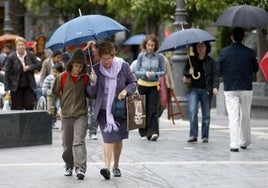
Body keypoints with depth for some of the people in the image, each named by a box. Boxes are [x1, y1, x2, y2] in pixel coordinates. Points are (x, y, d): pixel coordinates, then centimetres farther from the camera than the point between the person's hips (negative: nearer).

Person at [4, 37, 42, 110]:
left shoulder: (31, 55, 3)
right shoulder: (11, 57, -5)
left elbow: (39, 65, 1)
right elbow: (7, 73, -4)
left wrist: (29, 67, -15)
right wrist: (7, 88, -8)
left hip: (29, 86, 2)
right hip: (16, 87, -2)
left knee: (30, 106, -1)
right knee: (17, 108, 1)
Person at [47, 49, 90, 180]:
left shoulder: (86, 78, 0)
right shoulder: (62, 77, 0)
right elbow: (53, 94, 8)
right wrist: (51, 108, 0)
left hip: (81, 115, -2)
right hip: (66, 115, 2)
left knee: (79, 142, -13)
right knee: (67, 143, 11)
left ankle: (81, 168, -18)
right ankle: (69, 166, 29)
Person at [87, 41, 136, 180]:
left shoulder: (123, 66, -3)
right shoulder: (96, 69, -3)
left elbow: (133, 83, 8)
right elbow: (91, 93, 1)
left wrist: (126, 91, -11)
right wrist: (93, 83, -18)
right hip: (104, 110, -2)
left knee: (118, 138, 13)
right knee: (108, 137, -15)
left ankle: (116, 166, 29)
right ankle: (107, 167, -22)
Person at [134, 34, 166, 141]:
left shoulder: (159, 57, -3)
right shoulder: (141, 56, 0)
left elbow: (163, 72, 0)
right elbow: (136, 72, 0)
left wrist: (155, 74, -19)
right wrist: (145, 73, -19)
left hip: (154, 86, -1)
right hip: (142, 85, 1)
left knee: (153, 109, -10)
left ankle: (153, 132, -15)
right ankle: (144, 132, 16)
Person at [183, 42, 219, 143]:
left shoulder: (211, 61, 3)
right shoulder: (191, 60, 9)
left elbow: (215, 75, -1)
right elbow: (184, 72, 16)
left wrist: (215, 87, -16)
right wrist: (189, 72, -8)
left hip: (206, 90, -1)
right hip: (193, 90, 1)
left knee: (206, 114, 3)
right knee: (192, 111, -14)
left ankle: (205, 136, 12)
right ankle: (193, 135, -11)